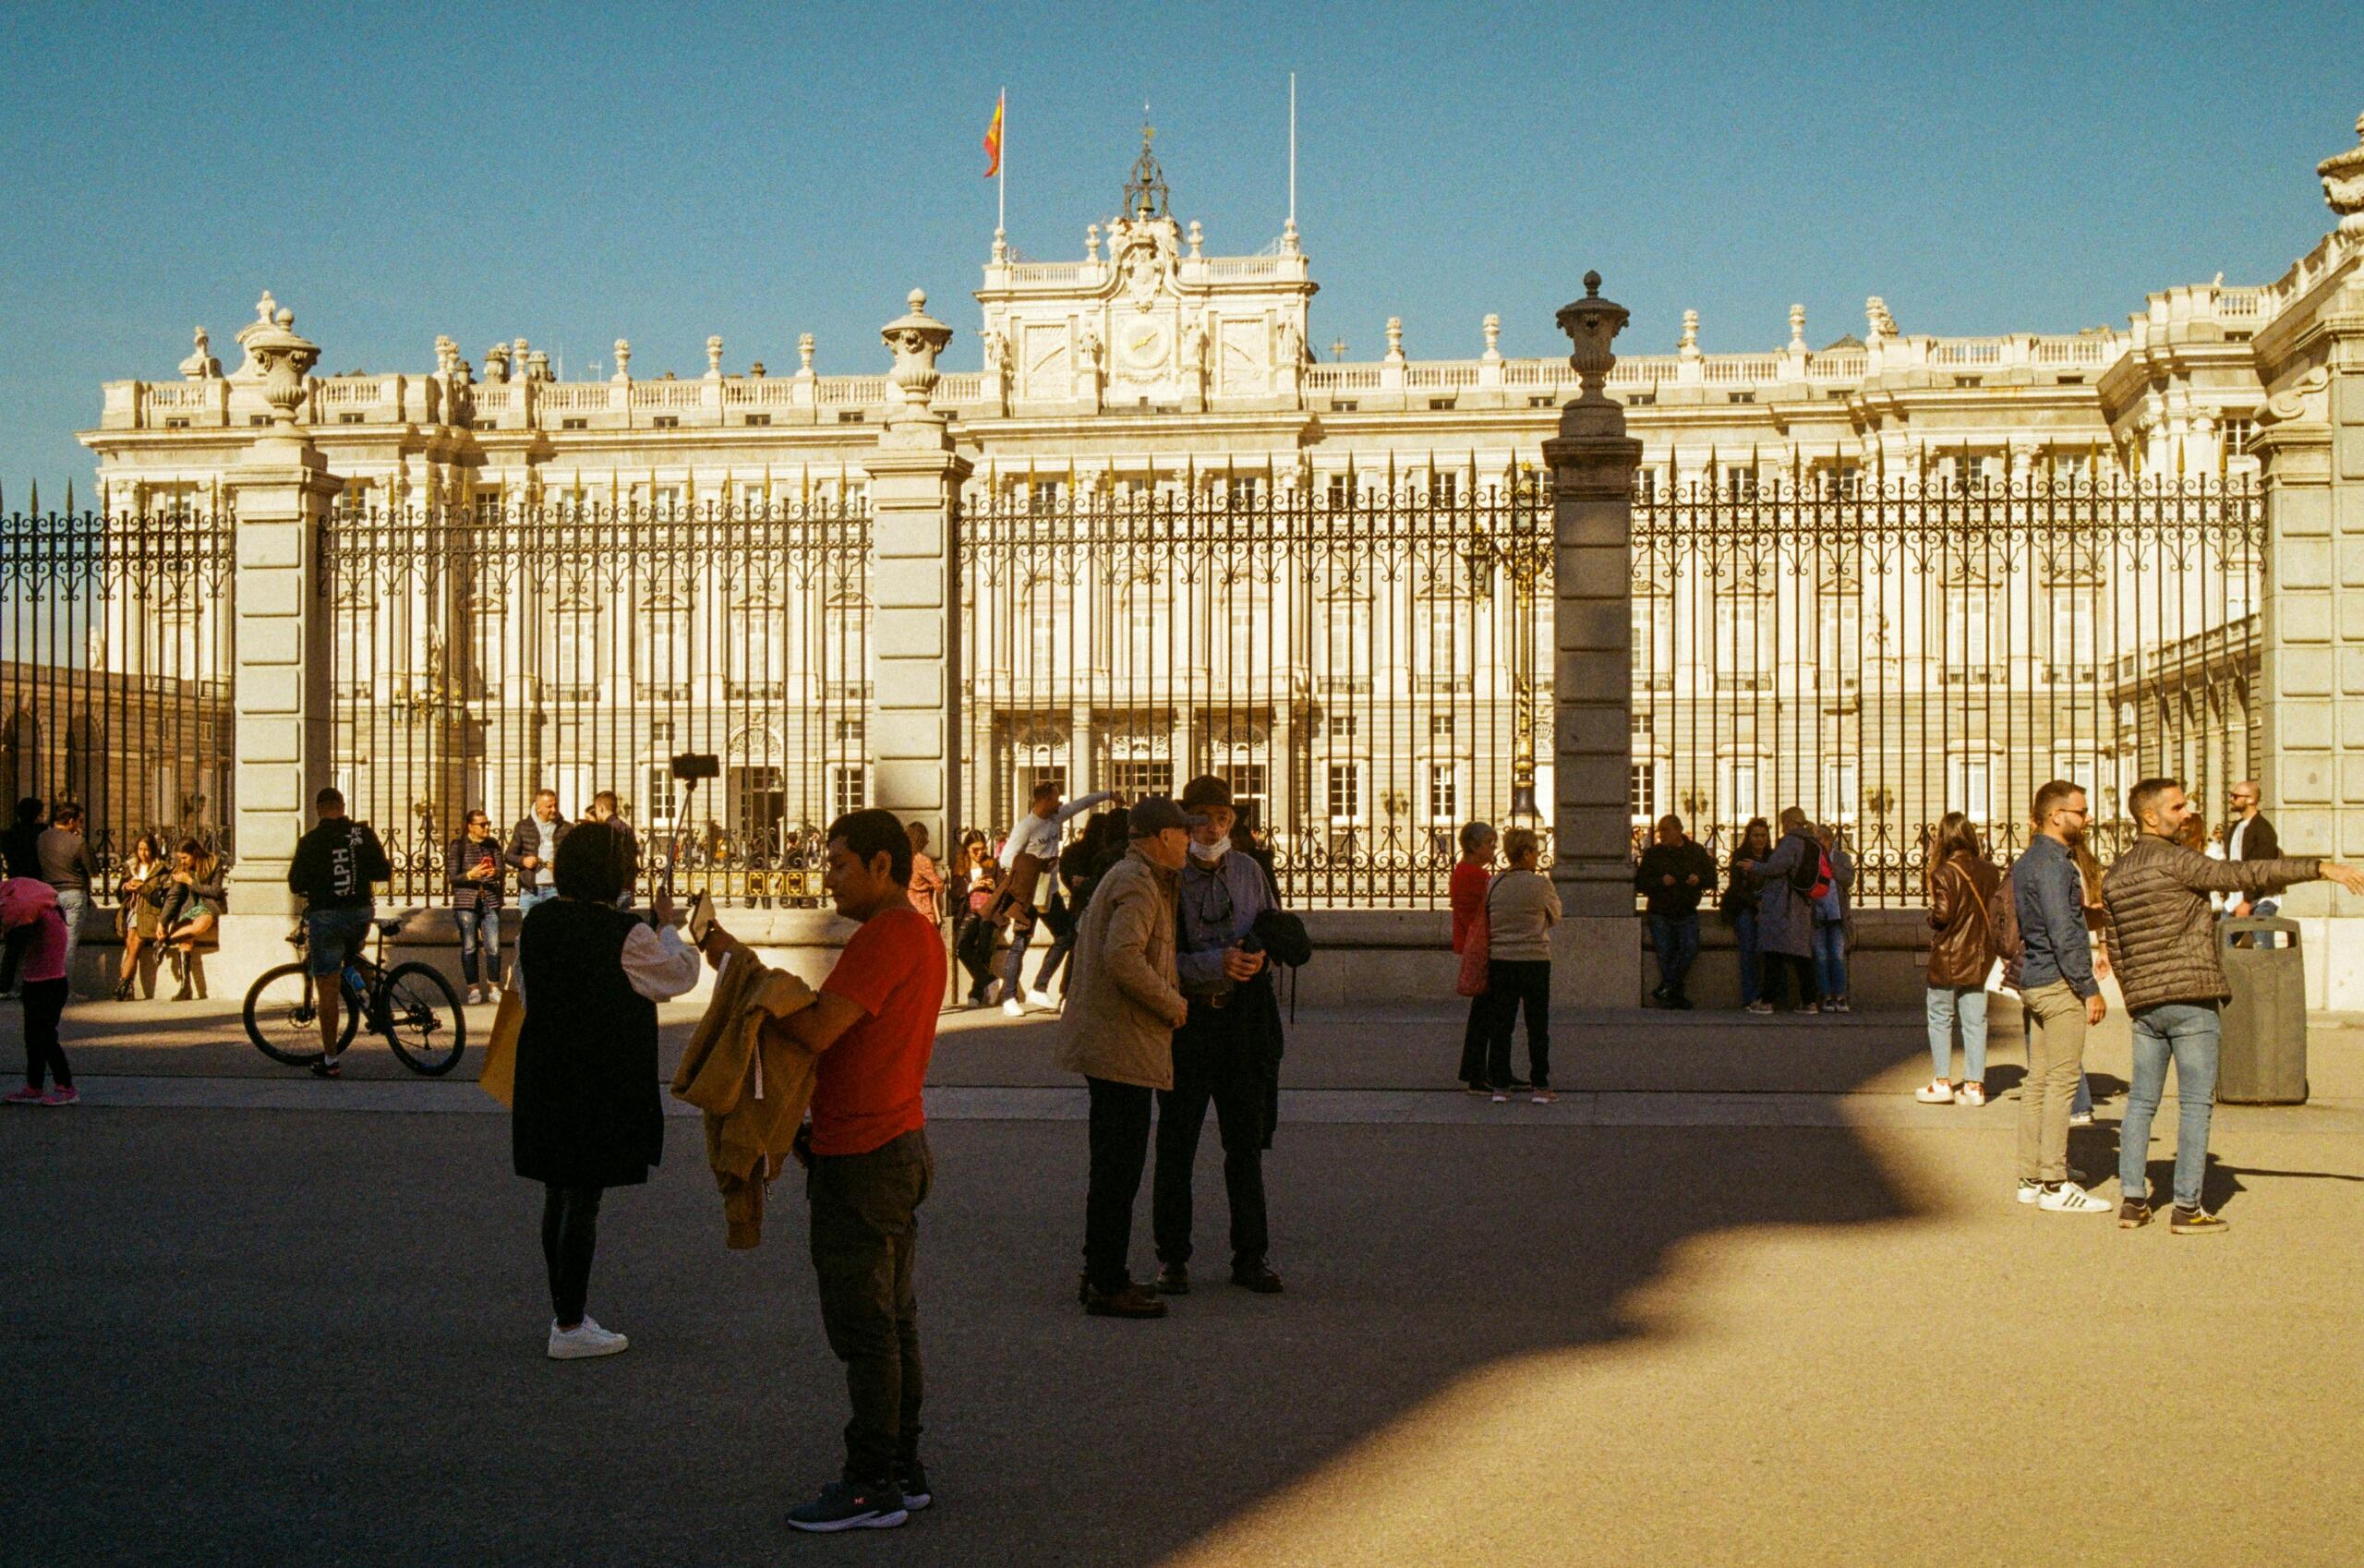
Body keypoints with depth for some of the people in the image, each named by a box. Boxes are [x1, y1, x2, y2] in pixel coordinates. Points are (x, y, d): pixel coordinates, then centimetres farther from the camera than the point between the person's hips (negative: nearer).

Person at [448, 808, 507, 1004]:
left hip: (490, 902, 3)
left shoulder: (493, 844, 7)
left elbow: (502, 872, 3)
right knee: (469, 948, 2)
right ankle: (473, 989, 13)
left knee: (494, 948, -2)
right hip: (466, 902, -2)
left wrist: (496, 872, -21)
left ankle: (493, 988, 11)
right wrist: (470, 875, -24)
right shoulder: (458, 846, -3)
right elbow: (452, 877, -6)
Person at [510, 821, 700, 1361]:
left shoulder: (535, 922, 0)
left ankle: (565, 1312, 26)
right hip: (602, 1083, -6)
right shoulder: (628, 935, -17)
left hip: (543, 1076, 6)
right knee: (584, 1198, 0)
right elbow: (682, 974, -1)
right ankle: (569, 1327, 6)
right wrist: (666, 925, 14)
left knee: (558, 1194, 16)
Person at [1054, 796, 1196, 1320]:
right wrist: (1174, 1004, -16)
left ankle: (1102, 1274, 25)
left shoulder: (1123, 877, 18)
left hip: (1102, 1040, 11)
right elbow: (1123, 957, -28)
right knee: (1119, 1167, -6)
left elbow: (1087, 945, 29)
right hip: (1122, 1045, -11)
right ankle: (1107, 1286, -2)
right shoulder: (1137, 884, -16)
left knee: (1113, 1165, 17)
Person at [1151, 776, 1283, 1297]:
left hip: (1241, 1018, 4)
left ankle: (1250, 1255, 17)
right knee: (1176, 1142, 3)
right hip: (1185, 1018, -4)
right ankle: (1172, 1257, 13)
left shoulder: (1250, 872, 8)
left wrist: (1260, 956, -6)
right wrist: (1217, 964, -22)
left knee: (1246, 1141, 8)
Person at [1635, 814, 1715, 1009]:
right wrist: (1661, 882, -19)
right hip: (1660, 914, -1)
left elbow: (1712, 878, 9)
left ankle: (1665, 990, -9)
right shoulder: (1653, 853, 1)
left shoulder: (1697, 852, 6)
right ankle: (1676, 993, 7)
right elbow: (1640, 883, -3)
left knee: (1689, 948, -17)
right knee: (1665, 953, -6)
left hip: (1687, 913, 1)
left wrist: (1699, 880, -13)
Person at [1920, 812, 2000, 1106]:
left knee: (1940, 1018, 8)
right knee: (1975, 1020, 7)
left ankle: (1942, 1082, 8)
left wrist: (1931, 917, 2)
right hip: (1979, 955, 5)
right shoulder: (1989, 870, 1)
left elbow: (1942, 915, -19)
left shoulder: (1945, 873, -16)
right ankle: (1974, 1085, 8)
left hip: (1948, 955, -5)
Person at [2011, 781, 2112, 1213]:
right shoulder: (2053, 864, -15)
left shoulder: (2027, 862, 17)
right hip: (2059, 983, -10)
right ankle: (2054, 1184, -7)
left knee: (2038, 1081, 11)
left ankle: (2031, 1178, 14)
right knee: (2062, 1081, -7)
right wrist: (2090, 989, -17)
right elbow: (2063, 933, -20)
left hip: (2033, 982, 10)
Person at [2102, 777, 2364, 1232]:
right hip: (2191, 999, -7)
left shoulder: (2115, 876, 12)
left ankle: (2132, 1199, 11)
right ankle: (2187, 1208, -1)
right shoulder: (2173, 861, -11)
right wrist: (2320, 867, -23)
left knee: (2141, 1101, 11)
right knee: (2195, 1104, -1)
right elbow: (2242, 874, -21)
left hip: (2143, 1003, 7)